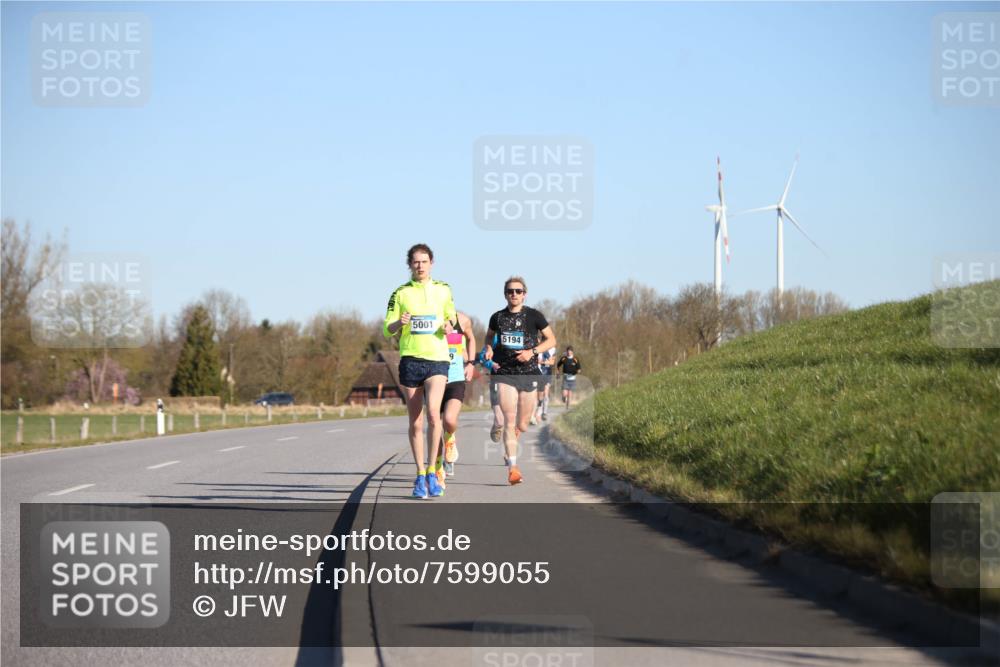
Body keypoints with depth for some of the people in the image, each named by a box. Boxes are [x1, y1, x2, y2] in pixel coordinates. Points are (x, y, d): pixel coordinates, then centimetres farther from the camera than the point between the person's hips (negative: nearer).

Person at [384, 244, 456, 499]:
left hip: (438, 359, -1)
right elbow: (387, 330, 6)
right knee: (415, 422, 4)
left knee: (433, 412, -20)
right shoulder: (400, 293, 5)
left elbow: (451, 316, 22)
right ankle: (420, 476, 16)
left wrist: (449, 326, -2)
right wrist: (399, 323, -17)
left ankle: (432, 473, -8)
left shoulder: (443, 290, 8)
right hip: (410, 360, 1)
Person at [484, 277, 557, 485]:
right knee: (509, 419, -14)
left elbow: (551, 340, 3)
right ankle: (513, 468, -17)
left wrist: (533, 352, -12)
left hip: (529, 374, 0)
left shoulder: (534, 316, -2)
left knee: (522, 425, 8)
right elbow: (489, 336, 23)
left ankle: (510, 445, 43)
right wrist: (489, 349, 2)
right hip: (504, 373, 0)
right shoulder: (497, 317, 4)